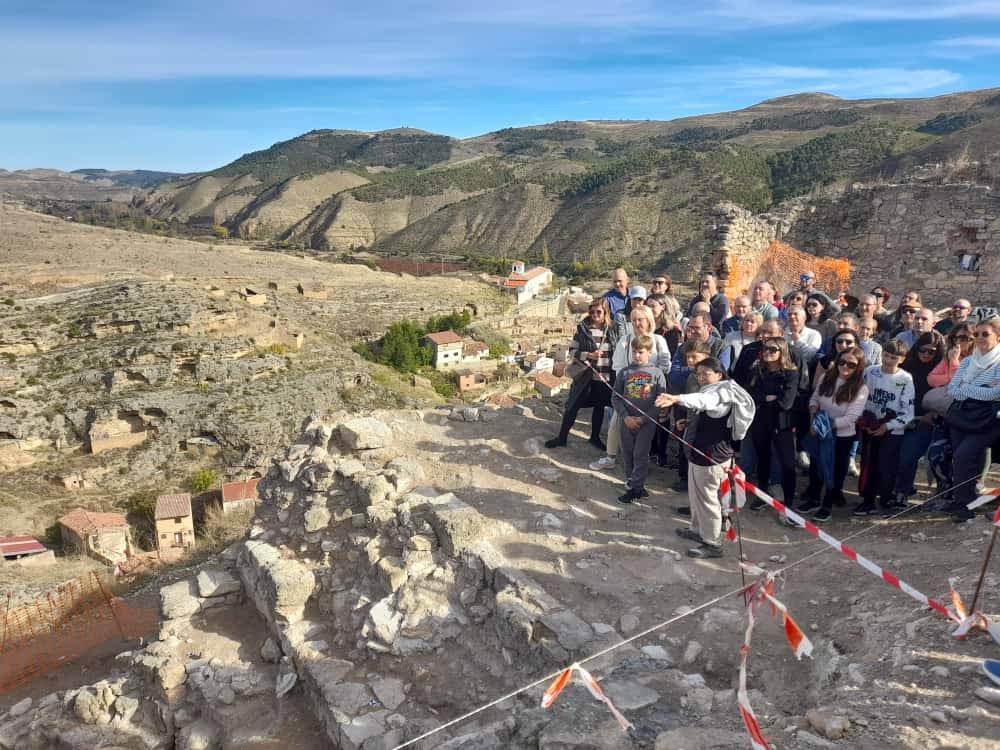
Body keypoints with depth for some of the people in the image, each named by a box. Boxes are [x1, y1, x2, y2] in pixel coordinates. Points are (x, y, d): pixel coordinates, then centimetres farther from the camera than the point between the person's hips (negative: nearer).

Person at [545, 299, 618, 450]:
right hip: (584, 376, -2)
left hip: (605, 377, 3)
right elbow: (572, 351, -5)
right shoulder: (583, 328, -6)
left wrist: (616, 374, 3)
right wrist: (588, 355, -20)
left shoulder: (612, 330, 1)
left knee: (599, 407, 15)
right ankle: (562, 437, 18)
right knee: (573, 406, 4)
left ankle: (595, 437, 34)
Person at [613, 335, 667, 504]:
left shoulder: (657, 373, -4)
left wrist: (643, 418, -14)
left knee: (641, 455, -1)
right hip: (626, 421, 2)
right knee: (628, 455, 10)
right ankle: (631, 483, 26)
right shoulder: (625, 372, 0)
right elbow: (616, 398, 2)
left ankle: (635, 489, 8)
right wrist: (626, 417, -11)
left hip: (647, 422, -2)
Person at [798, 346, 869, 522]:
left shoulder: (860, 389, -18)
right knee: (815, 466, 18)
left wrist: (828, 424, -25)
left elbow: (850, 418, -21)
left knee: (836, 471, 11)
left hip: (843, 436, -4)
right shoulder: (826, 377, -6)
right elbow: (814, 399, 4)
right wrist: (814, 418, -12)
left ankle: (827, 505, 29)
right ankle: (813, 499, 38)